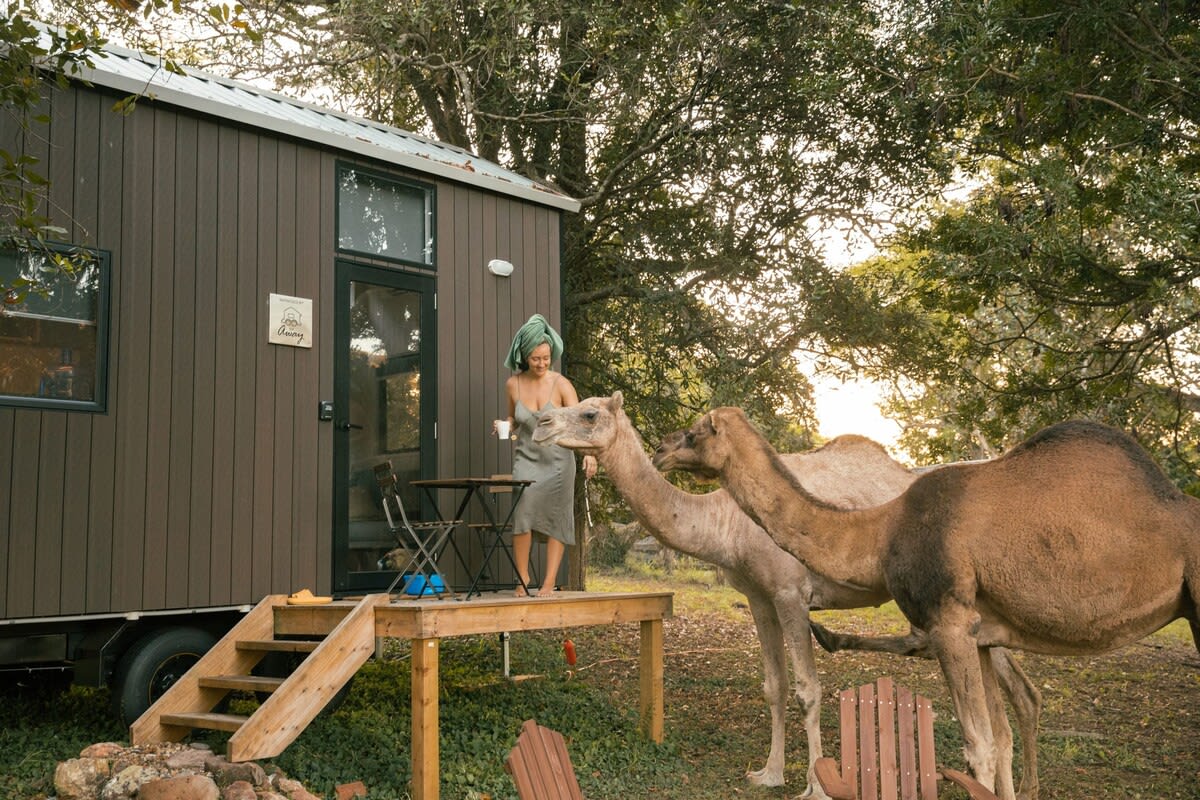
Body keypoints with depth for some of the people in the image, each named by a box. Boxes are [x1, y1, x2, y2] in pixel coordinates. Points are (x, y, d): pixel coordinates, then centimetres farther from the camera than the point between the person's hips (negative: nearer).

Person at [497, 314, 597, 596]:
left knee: (555, 519, -2)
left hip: (558, 459, -2)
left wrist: (589, 452, -37)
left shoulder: (561, 385, -13)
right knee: (522, 513, -12)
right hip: (527, 458, 2)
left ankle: (549, 582, 6)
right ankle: (522, 579, 1)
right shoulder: (513, 384, -3)